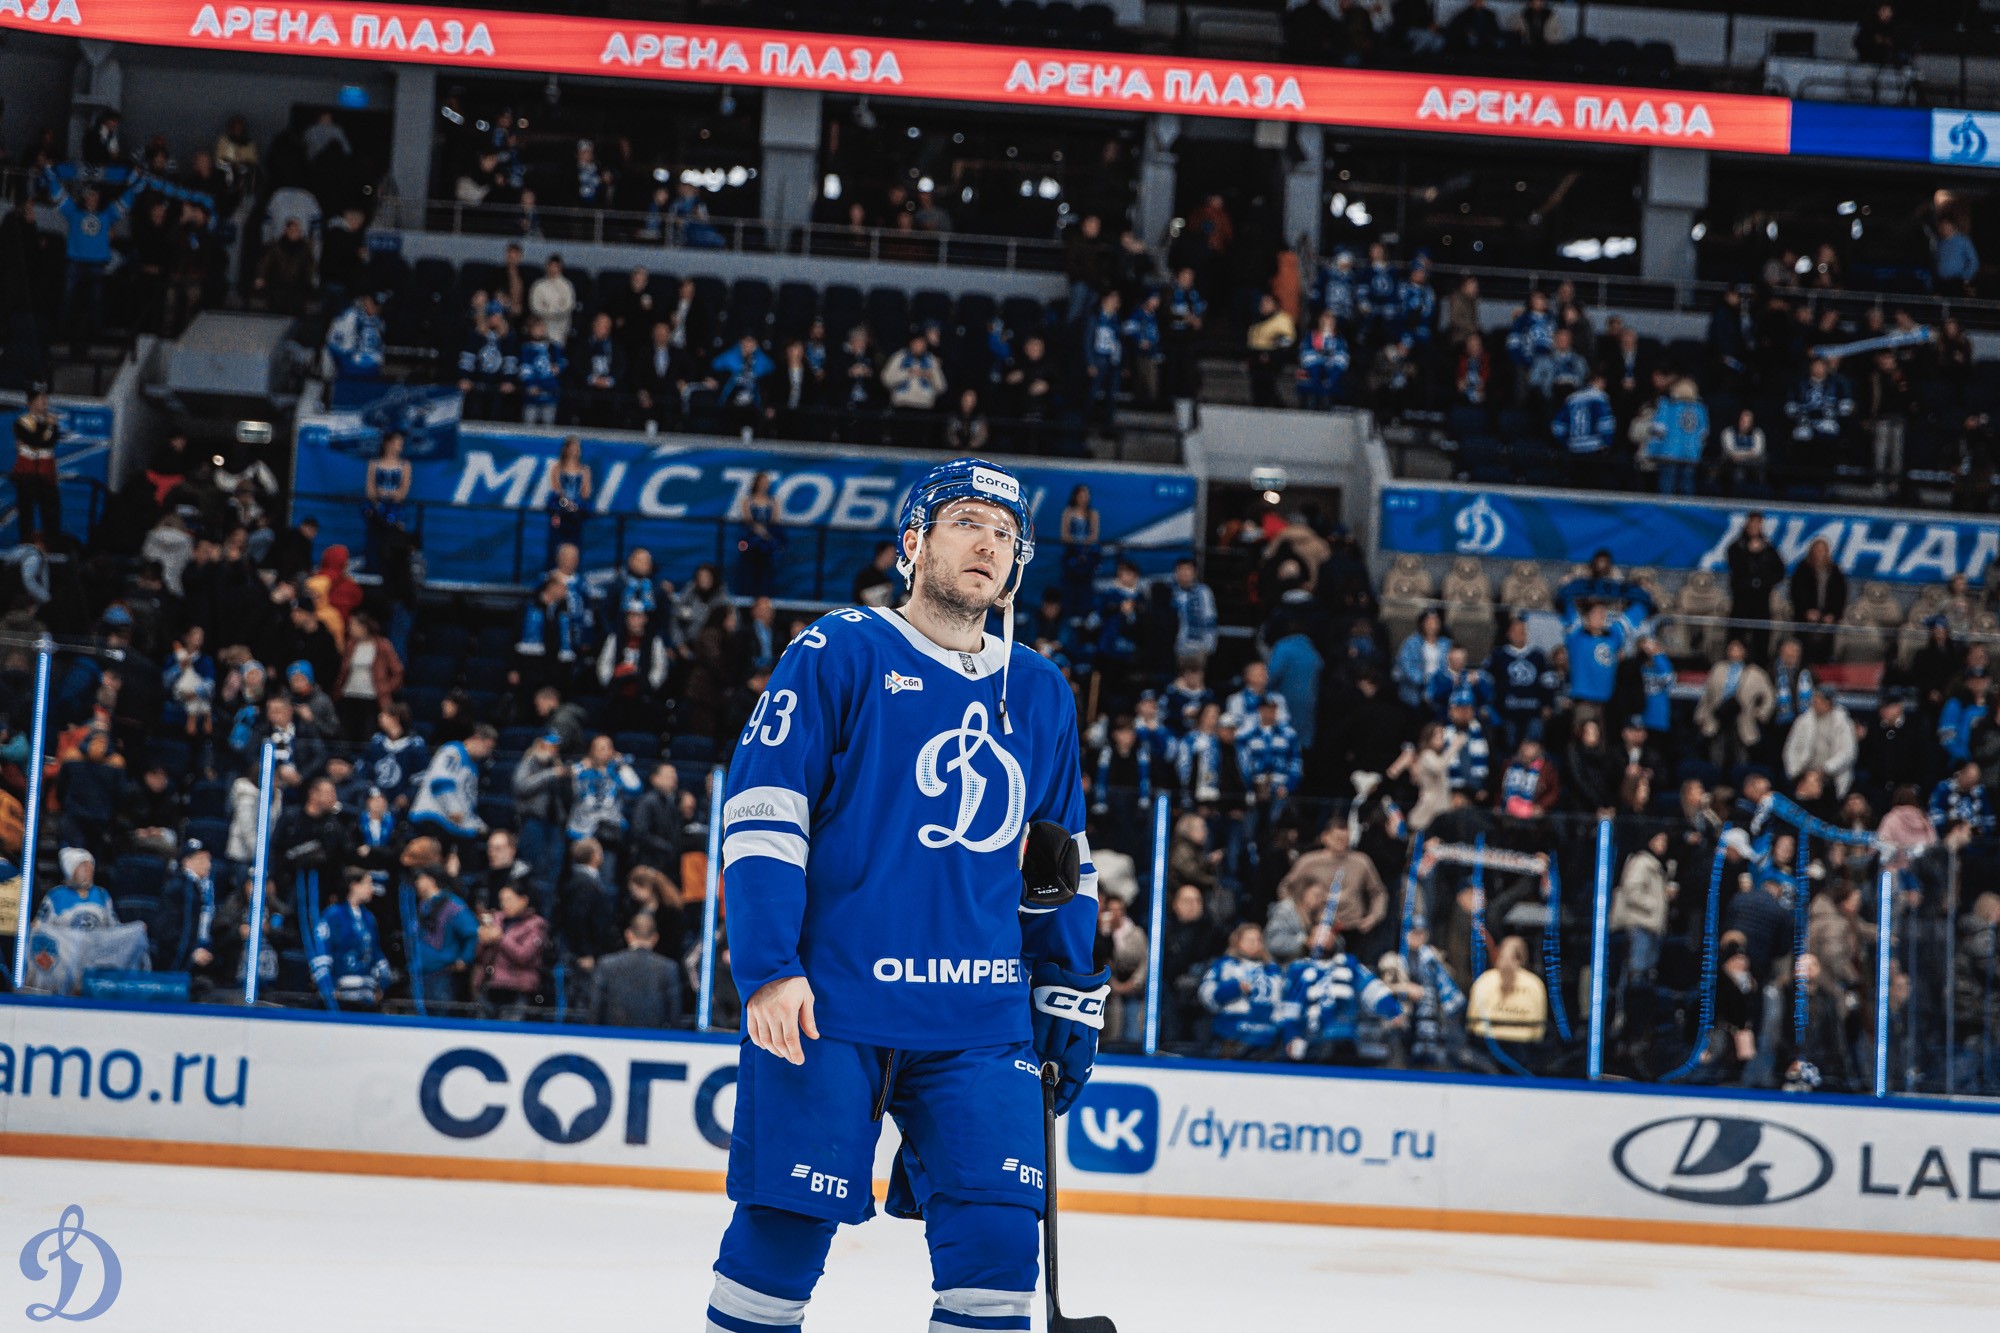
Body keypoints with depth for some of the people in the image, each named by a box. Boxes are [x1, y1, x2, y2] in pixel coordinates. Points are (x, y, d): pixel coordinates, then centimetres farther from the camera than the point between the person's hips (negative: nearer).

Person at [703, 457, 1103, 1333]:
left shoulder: (1041, 695, 15)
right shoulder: (841, 653, 0)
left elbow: (1061, 868, 23)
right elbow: (761, 811, -6)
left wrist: (1070, 1000, 18)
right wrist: (767, 968, -14)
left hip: (980, 1025, 4)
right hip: (827, 1005, -4)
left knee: (998, 1238, -5)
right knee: (785, 1229, -4)